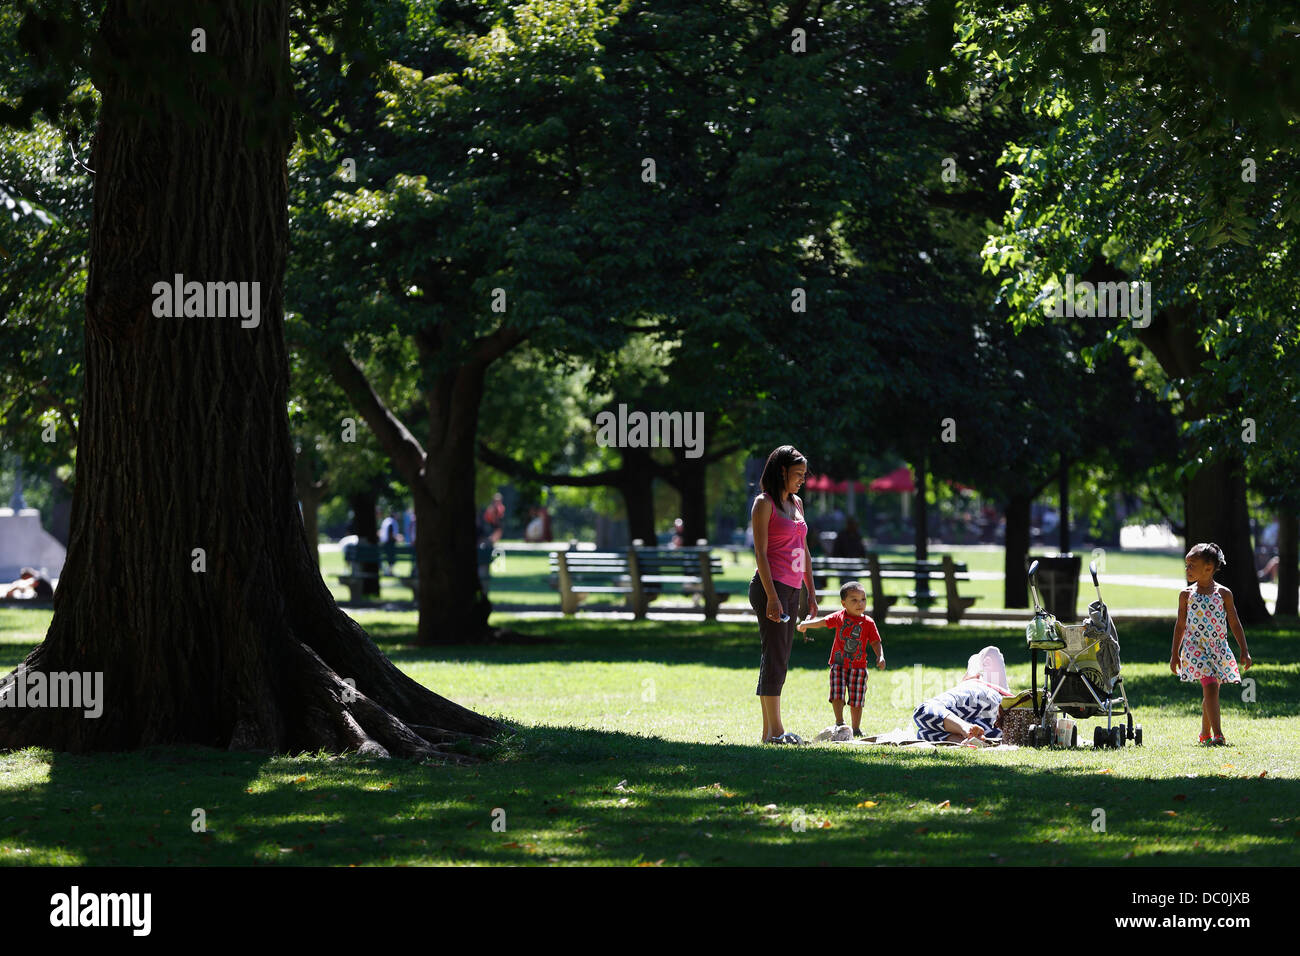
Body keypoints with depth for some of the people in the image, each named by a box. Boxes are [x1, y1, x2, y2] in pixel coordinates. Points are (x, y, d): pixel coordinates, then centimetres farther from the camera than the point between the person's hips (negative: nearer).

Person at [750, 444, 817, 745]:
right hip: (771, 587, -8)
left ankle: (768, 732, 6)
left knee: (779, 662, 6)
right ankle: (774, 730, -10)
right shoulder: (764, 503, -6)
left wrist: (811, 593, 17)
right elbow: (760, 553, -13)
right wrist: (772, 596, -19)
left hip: (791, 590, 8)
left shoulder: (796, 503, 17)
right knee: (775, 658, -10)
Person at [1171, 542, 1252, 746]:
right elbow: (1180, 625, 9)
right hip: (1195, 647, -2)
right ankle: (1217, 735, -21)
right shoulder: (1186, 595, 2)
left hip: (1218, 649, 2)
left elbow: (1234, 623, 5)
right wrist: (1174, 654, 9)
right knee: (1210, 686, -17)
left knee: (1209, 692, 9)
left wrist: (1244, 651, 3)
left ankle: (1205, 733, 26)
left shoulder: (1223, 594, 1)